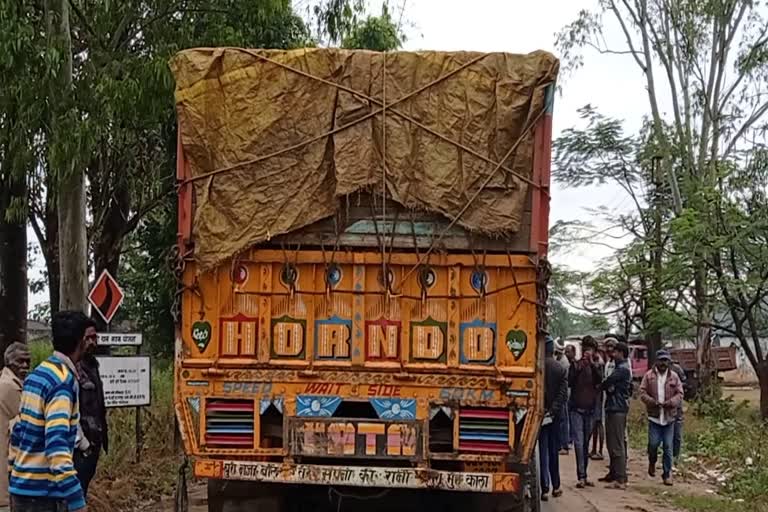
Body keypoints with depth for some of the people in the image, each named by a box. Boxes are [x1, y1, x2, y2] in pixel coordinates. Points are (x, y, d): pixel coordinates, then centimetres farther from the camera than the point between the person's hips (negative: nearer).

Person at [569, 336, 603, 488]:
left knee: (586, 444, 8)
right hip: (576, 409, -2)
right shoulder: (576, 365, 3)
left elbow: (599, 380, -14)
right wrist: (578, 368, -19)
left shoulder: (596, 366, 6)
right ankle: (581, 477, -12)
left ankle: (584, 476, 15)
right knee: (578, 443, -10)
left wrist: (592, 363, -24)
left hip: (590, 410, 2)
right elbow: (569, 383, -9)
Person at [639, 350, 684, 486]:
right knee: (653, 444, -5)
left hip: (669, 417, 1)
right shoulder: (649, 375, 1)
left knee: (668, 447, 2)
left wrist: (670, 402, -14)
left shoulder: (674, 376, 4)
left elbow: (680, 394, 3)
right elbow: (642, 393, -1)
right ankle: (652, 463, 26)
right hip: (654, 416, -1)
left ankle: (667, 474, 12)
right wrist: (653, 402, -16)